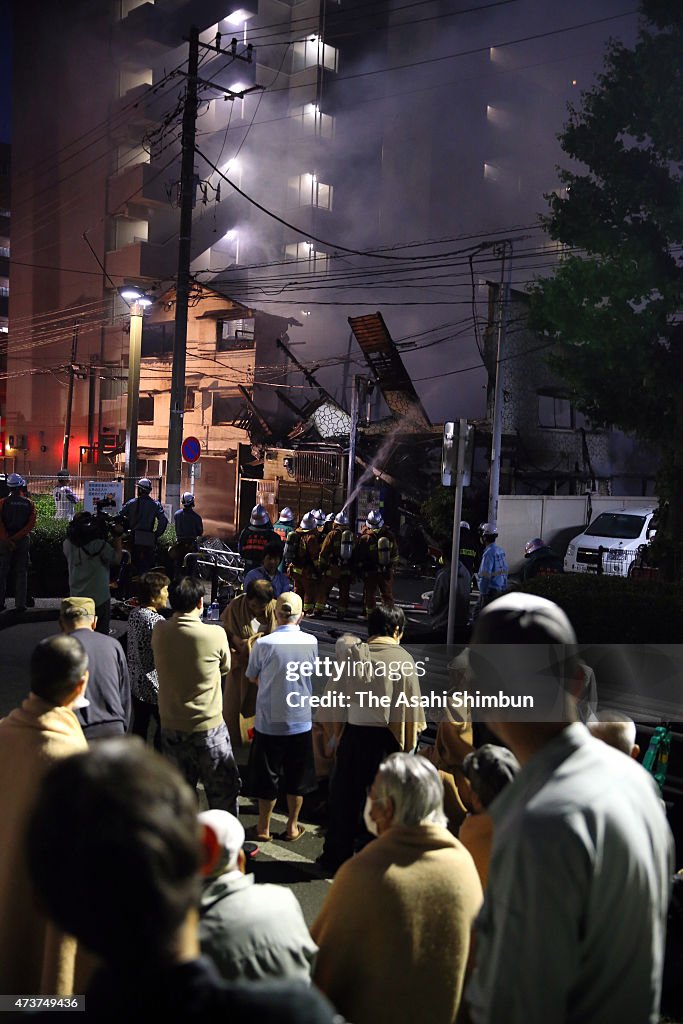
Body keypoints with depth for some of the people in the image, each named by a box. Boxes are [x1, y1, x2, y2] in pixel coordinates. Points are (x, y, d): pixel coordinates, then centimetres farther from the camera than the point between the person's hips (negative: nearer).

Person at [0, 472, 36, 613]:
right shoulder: (29, 503, 0)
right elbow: (31, 524, -10)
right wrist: (16, 538, -13)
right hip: (23, 541, 1)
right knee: (21, 573, 6)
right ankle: (20, 605, 5)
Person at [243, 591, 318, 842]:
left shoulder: (263, 644, -15)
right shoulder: (311, 642, -9)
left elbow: (252, 678, 0)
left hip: (269, 721, -2)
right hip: (300, 721, 2)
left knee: (266, 776, 13)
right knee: (297, 776, 17)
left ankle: (263, 829, 25)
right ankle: (292, 827, 27)